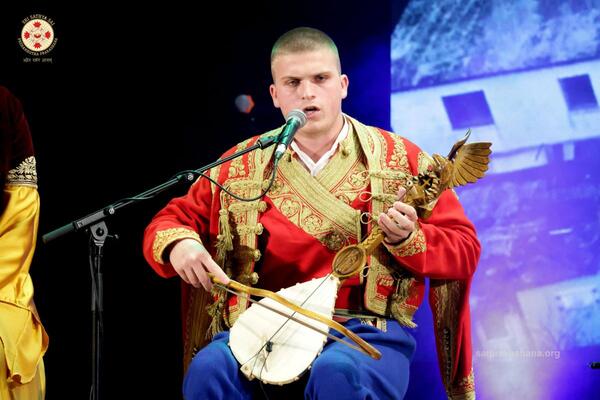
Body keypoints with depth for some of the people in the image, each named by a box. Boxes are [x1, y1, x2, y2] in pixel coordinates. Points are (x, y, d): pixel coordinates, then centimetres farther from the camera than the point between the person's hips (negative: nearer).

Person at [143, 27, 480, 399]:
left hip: (368, 330, -2)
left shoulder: (401, 159, 6)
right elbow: (170, 220, 18)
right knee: (209, 369, -30)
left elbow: (464, 249, 4)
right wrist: (179, 244, -6)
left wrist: (407, 238, -17)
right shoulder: (241, 166, 13)